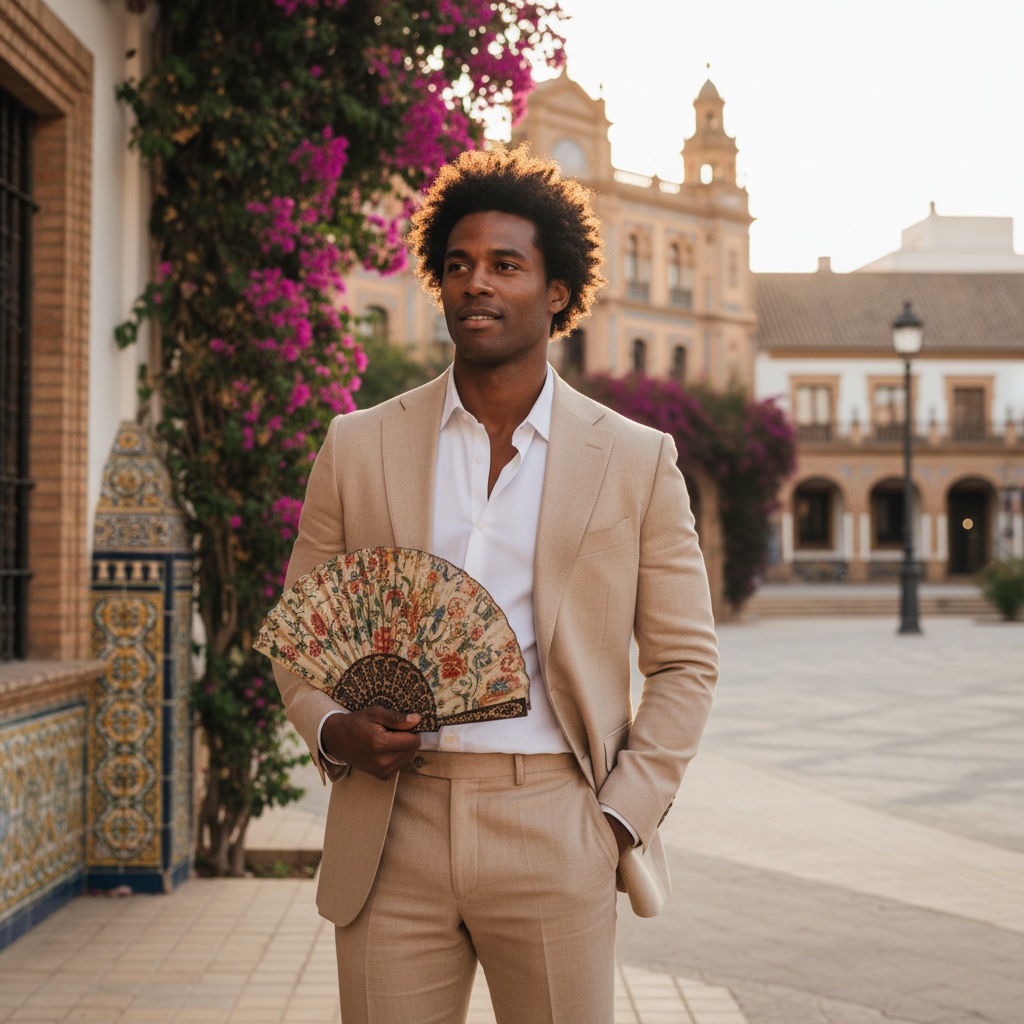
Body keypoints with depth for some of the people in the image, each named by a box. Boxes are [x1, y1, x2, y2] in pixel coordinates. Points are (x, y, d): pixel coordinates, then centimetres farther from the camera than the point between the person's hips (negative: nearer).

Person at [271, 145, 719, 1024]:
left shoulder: (637, 460, 4)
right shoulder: (359, 447, 8)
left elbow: (684, 662, 7)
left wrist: (622, 819, -2)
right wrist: (334, 730, -7)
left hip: (552, 831, -1)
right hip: (393, 834, 1)